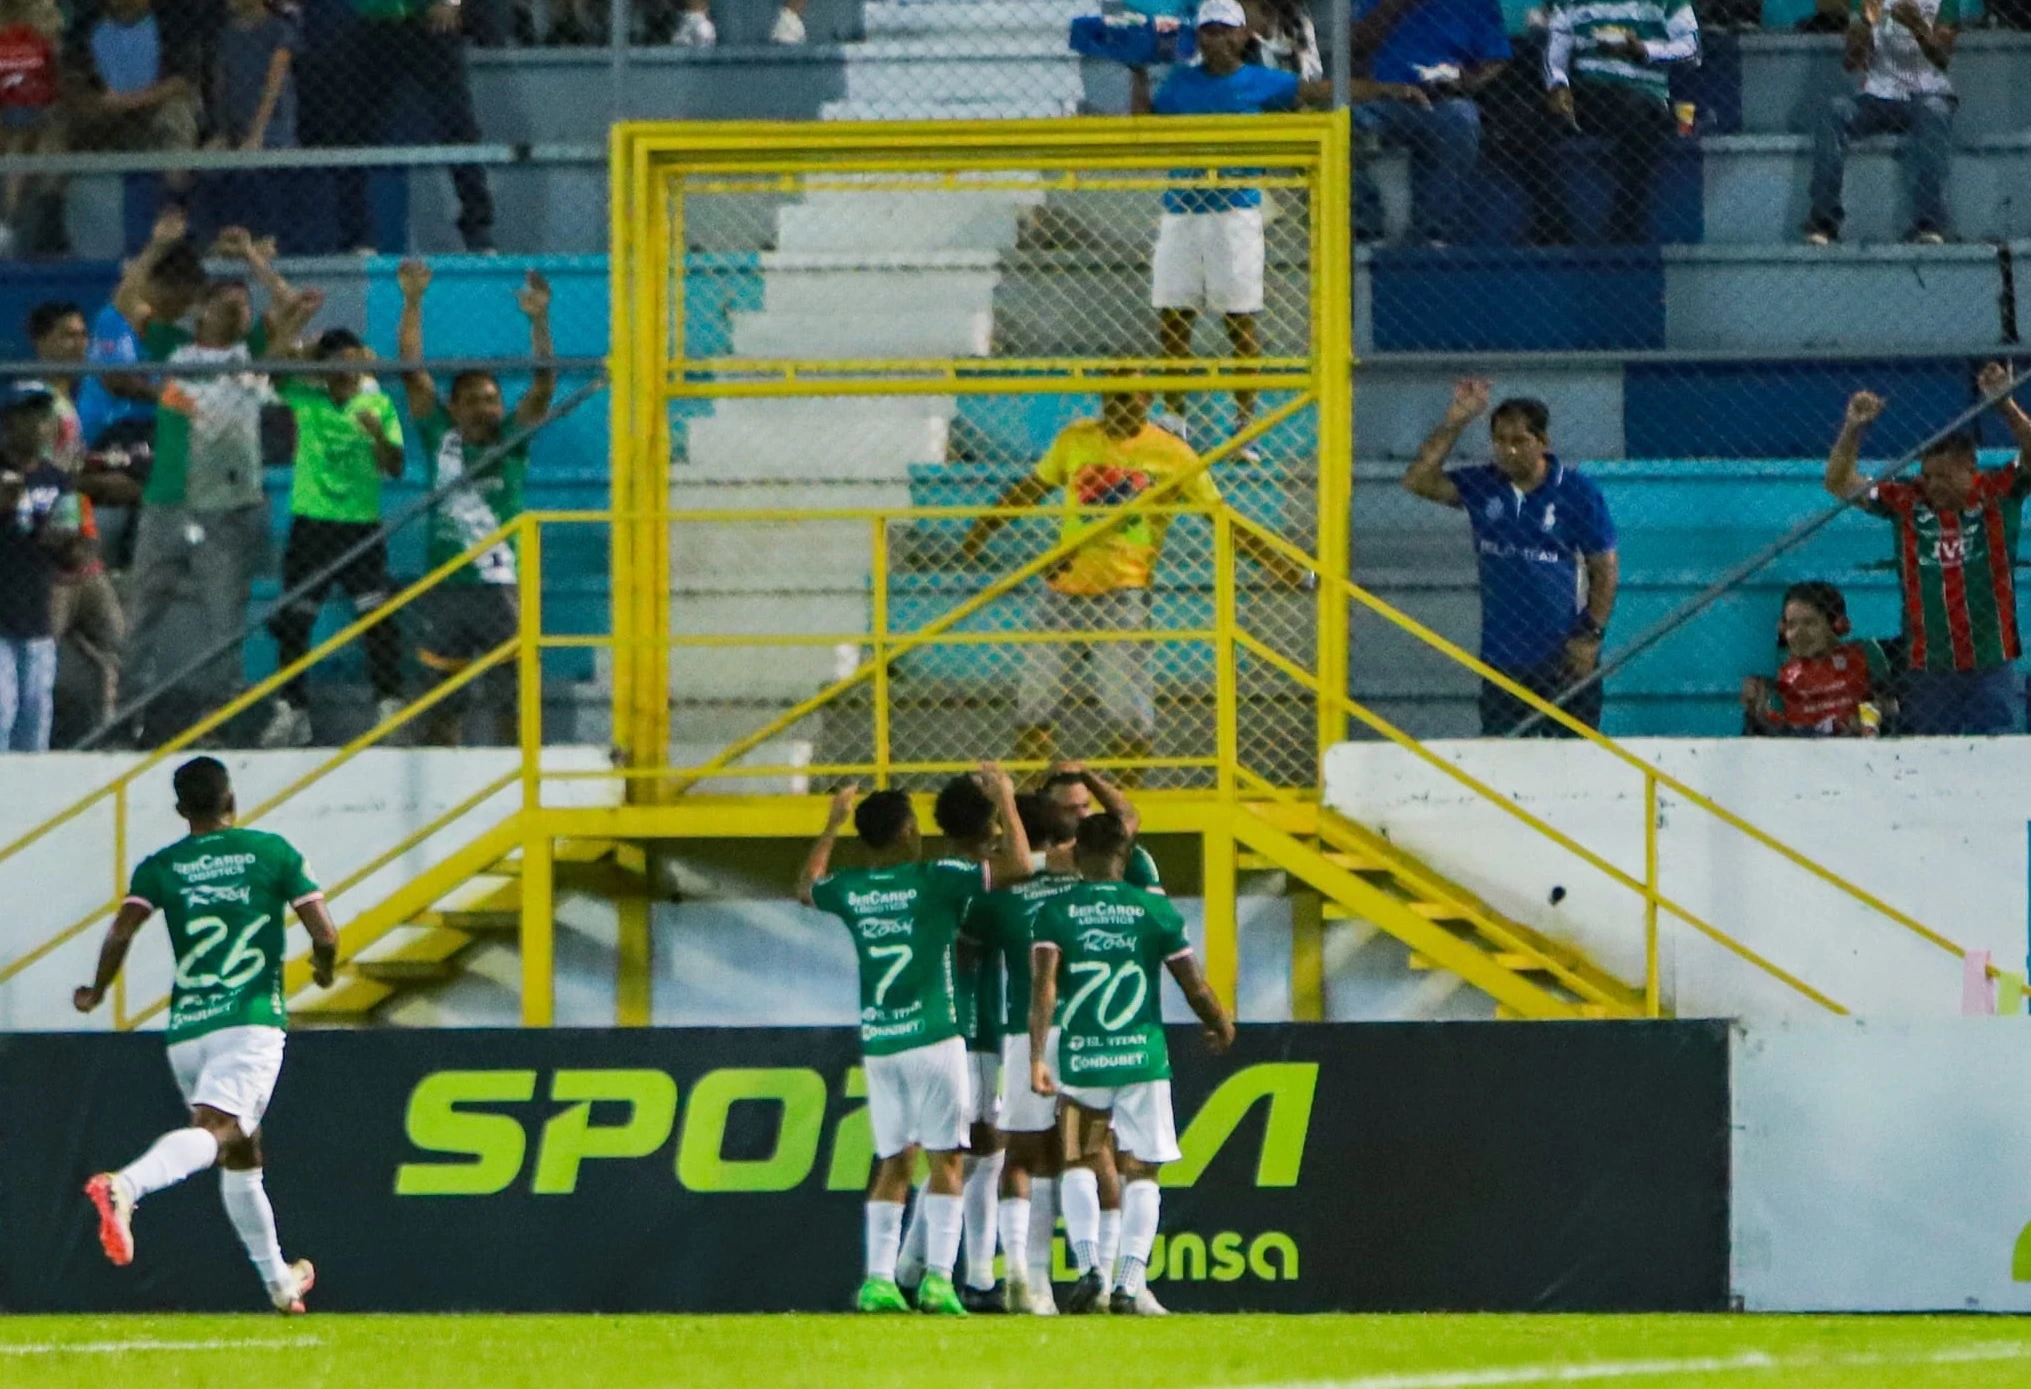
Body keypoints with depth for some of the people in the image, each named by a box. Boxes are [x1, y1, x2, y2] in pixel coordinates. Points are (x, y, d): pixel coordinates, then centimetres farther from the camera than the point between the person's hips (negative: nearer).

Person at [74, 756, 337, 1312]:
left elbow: (120, 934, -6)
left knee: (240, 1155, 20)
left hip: (186, 1030, 4)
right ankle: (124, 1186, -52)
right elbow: (324, 933, 0)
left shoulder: (160, 867, 7)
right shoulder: (271, 851, 4)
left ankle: (280, 1283, 28)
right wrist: (324, 966, 22)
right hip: (251, 1022, -4)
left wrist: (96, 993, 12)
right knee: (213, 1130, -23)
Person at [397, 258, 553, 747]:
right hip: (443, 590, 1)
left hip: (499, 588, -1)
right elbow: (412, 371, 1)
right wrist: (413, 303, -6)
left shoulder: (511, 442, 4)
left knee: (509, 701, -2)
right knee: (443, 703, 8)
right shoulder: (440, 437, 5)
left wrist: (538, 321, -19)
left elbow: (543, 386, -6)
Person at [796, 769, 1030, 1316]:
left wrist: (833, 824, 38)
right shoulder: (935, 880, -8)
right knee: (945, 1158, -2)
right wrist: (1004, 799, 4)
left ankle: (879, 1279, 2)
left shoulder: (850, 890, 6)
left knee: (893, 1163, 9)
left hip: (876, 1044, 5)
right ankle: (938, 1277, -11)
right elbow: (1018, 864, -8)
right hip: (932, 1039, -5)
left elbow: (807, 887, 30)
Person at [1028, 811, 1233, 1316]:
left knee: (1079, 1164, 14)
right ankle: (1128, 1283, -1)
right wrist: (1222, 1029, 23)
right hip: (1142, 1059, 0)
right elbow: (1195, 989, 4)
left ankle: (1088, 1267, -7)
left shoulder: (1056, 911, 0)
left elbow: (1043, 987, -12)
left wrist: (1037, 1058, -15)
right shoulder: (1154, 910, 1)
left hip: (1079, 1062, 0)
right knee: (1140, 1173, 9)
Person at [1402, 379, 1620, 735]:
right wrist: (1455, 422, -11)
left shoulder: (1578, 492, -3)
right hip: (1500, 660, 3)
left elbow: (1606, 569, -2)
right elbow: (1418, 481, -7)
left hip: (1565, 659, -3)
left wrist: (1591, 635, -10)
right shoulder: (1481, 487, 5)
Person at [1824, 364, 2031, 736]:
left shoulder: (1997, 495, -2)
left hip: (1990, 672, -2)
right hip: (1928, 673, 2)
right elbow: (1840, 483, 3)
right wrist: (1853, 429, -11)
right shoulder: (1906, 502, 2)